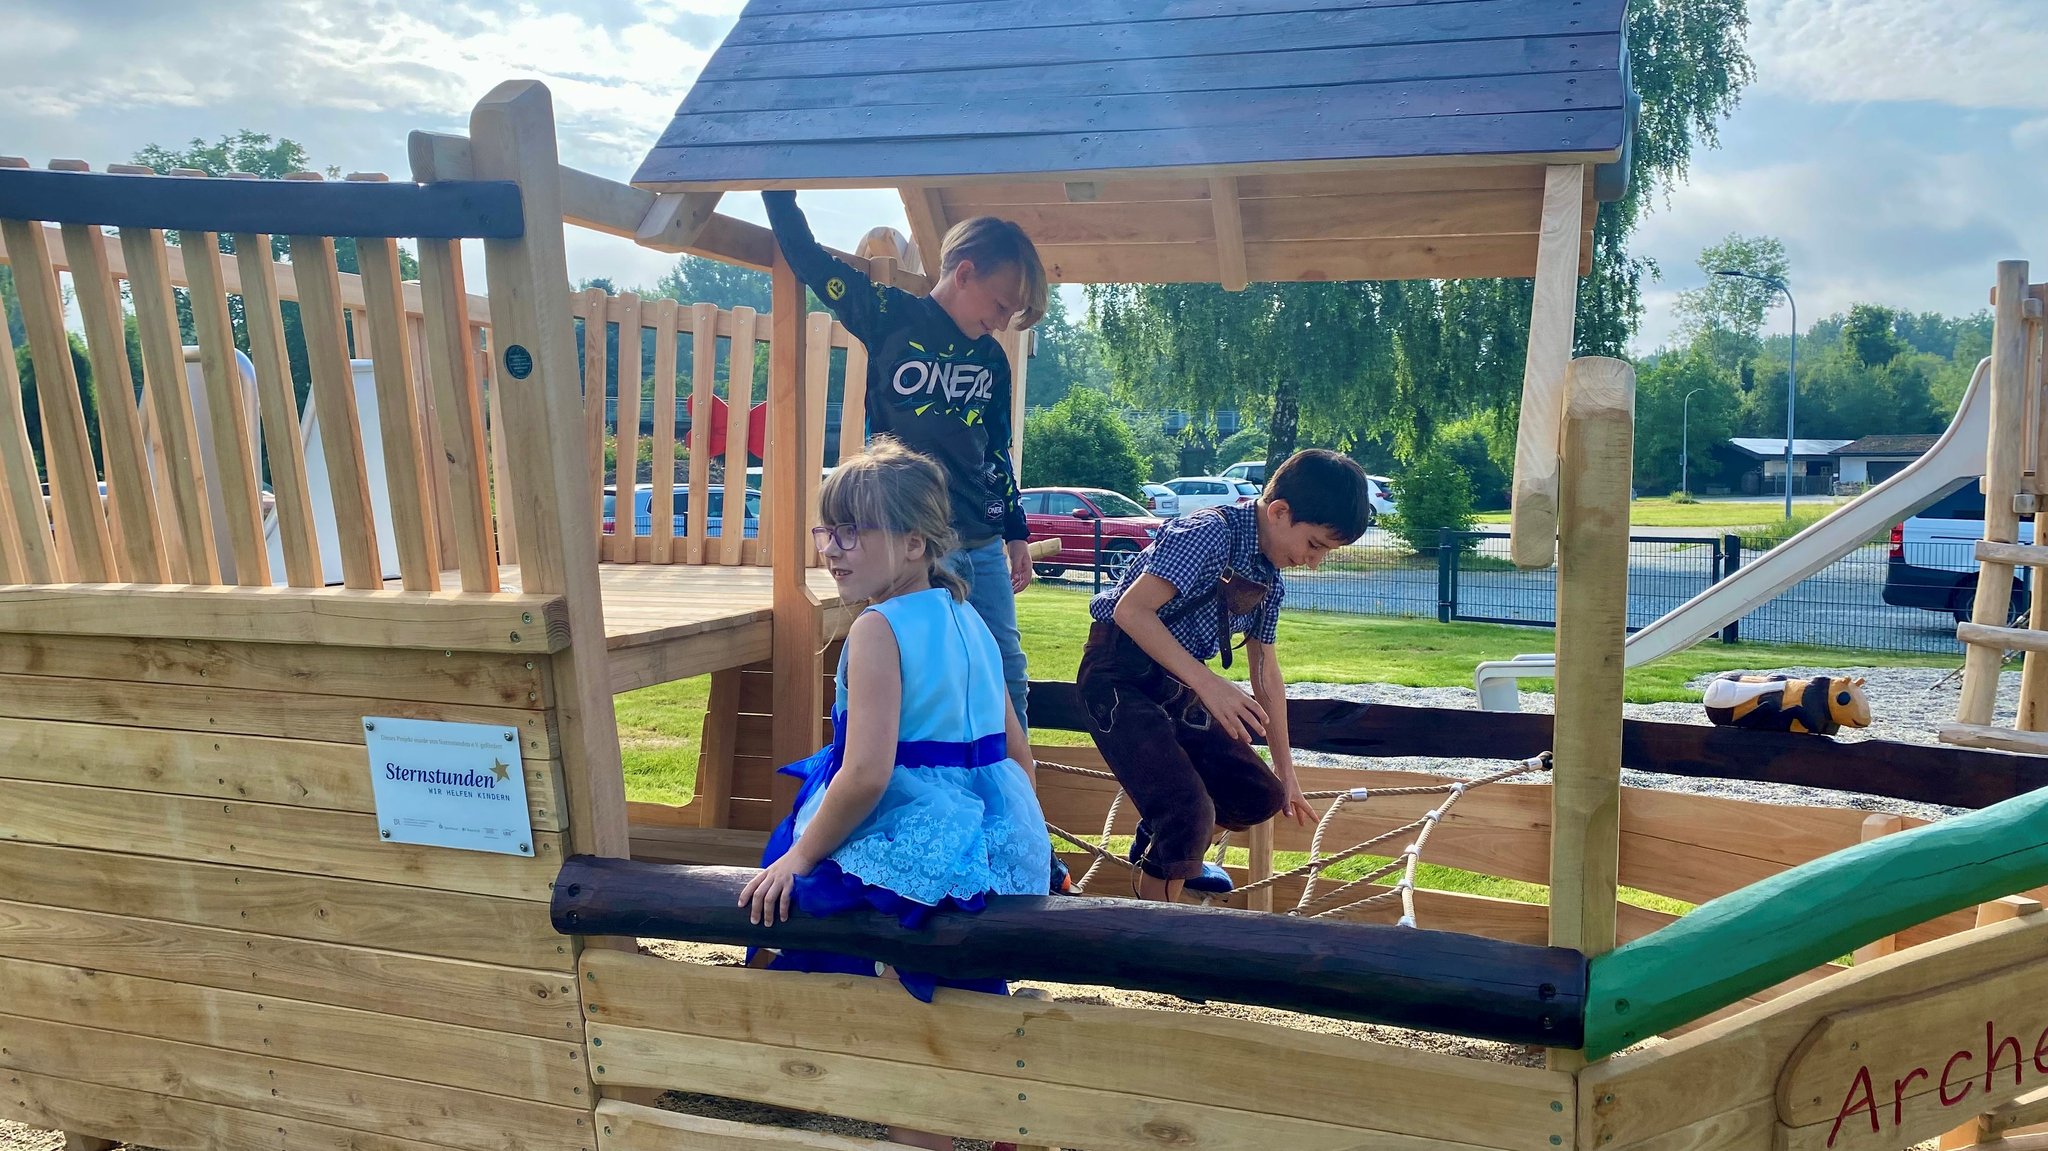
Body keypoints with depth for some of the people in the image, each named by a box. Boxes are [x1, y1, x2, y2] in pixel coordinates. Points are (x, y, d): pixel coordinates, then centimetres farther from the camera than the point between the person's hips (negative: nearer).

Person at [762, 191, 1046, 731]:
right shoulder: (890, 317, -4)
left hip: (983, 543, 6)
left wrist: (1017, 533, 17)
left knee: (1008, 673, 8)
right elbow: (806, 255, -1)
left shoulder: (992, 358, 10)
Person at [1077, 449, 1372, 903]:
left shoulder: (1268, 580, 7)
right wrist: (1207, 683, -31)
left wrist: (1286, 773, 22)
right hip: (1120, 675, -9)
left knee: (1259, 797, 8)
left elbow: (1267, 675, 17)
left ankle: (1166, 845, 34)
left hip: (1178, 685, 9)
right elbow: (1131, 610, -28)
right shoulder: (1209, 534, -20)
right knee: (1190, 810, -22)